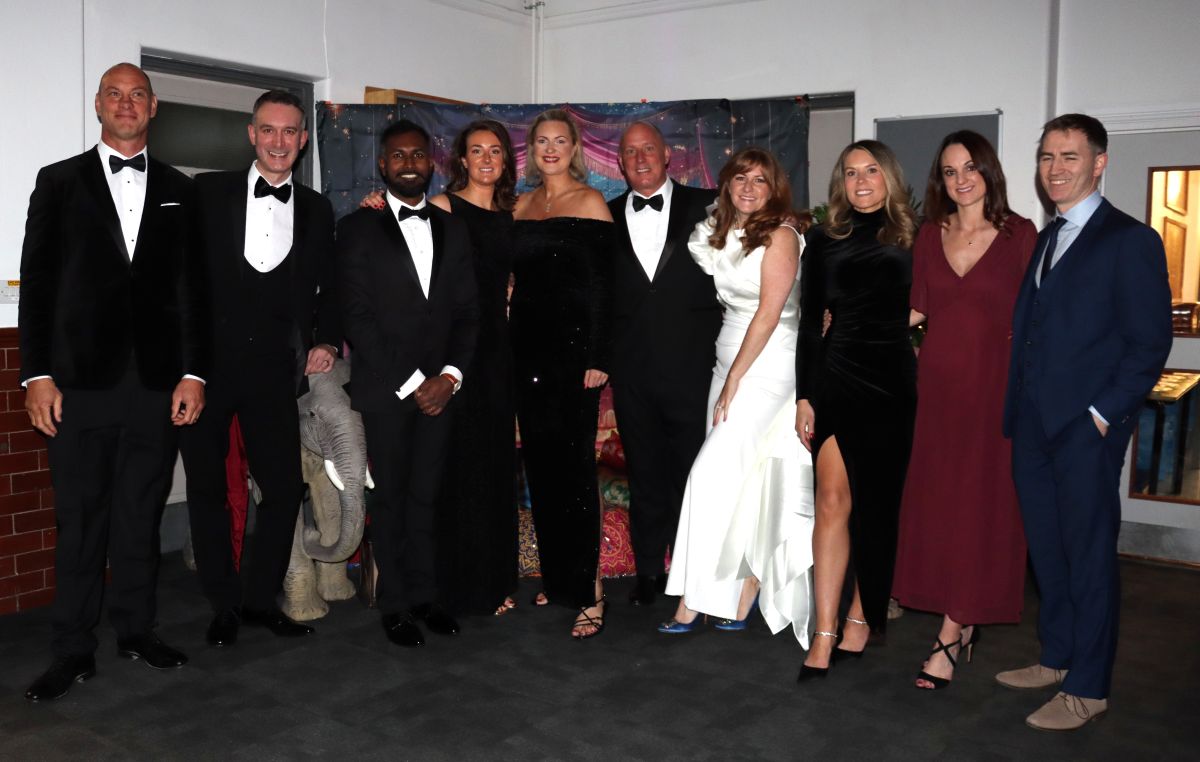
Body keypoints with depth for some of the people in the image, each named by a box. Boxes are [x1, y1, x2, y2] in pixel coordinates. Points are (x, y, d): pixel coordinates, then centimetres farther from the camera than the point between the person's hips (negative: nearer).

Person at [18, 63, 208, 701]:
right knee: (80, 521, 3)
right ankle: (73, 651, 13)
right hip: (80, 380, -1)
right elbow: (37, 282, 2)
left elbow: (191, 287, 8)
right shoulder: (60, 182, 7)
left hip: (157, 381, 2)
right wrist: (37, 373, -5)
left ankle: (136, 629, 22)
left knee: (141, 515, 9)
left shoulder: (178, 190, 11)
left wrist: (193, 372, 1)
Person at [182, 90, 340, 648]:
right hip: (207, 364, -1)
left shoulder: (317, 210, 10)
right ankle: (225, 604, 23)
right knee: (207, 490, 7)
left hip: (273, 368, 2)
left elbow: (326, 289, 16)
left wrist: (327, 340, 0)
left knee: (285, 488, 1)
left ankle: (261, 597, 20)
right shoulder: (208, 193, 2)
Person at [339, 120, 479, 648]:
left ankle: (424, 595, 19)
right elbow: (356, 317, -7)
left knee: (426, 496, 7)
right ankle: (395, 604, 15)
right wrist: (410, 383, -11)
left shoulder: (452, 230, 12)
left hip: (439, 387, 3)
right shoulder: (359, 228, 0)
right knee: (390, 498, 4)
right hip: (385, 390, -3)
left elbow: (467, 311, 9)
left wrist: (449, 376, -5)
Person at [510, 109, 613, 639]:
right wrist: (509, 347, 8)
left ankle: (588, 591, 0)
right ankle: (556, 579, 21)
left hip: (573, 345, -6)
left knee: (573, 464, -7)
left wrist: (597, 357, -14)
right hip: (528, 345, 6)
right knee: (540, 463, 9)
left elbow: (601, 285, -8)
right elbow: (515, 273, 16)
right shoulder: (523, 205, 14)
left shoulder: (589, 202, -3)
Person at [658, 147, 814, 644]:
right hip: (729, 361, 7)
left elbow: (769, 312, -14)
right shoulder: (720, 233, 13)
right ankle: (744, 594, 15)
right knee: (743, 481, 7)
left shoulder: (780, 235, -9)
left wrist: (734, 381, -14)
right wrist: (727, 379, 5)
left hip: (767, 366, -7)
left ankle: (693, 604, -6)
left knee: (713, 475, -12)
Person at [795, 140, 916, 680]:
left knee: (878, 504, 7)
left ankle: (862, 618, 21)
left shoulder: (910, 240, 7)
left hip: (893, 382, 1)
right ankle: (824, 636, -7)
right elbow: (809, 322, 6)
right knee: (833, 500, -8)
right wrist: (803, 395, 1)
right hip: (837, 377, -1)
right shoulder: (825, 240, 7)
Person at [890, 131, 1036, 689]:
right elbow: (917, 308, 10)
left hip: (993, 381, -4)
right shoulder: (930, 235, 9)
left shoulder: (1019, 234, -1)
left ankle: (949, 638, 2)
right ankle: (965, 620, 19)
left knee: (977, 507, -3)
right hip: (938, 378, 4)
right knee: (934, 503, 4)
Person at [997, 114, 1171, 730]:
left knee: (1089, 553, 1)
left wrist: (1103, 413, -14)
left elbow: (1151, 343, -9)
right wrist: (1017, 407, 9)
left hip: (1087, 426, -7)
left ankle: (1087, 689, 12)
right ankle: (1057, 658, 29)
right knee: (1046, 547, 14)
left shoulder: (1130, 240, -6)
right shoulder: (1046, 238, 16)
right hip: (1034, 423, 7)